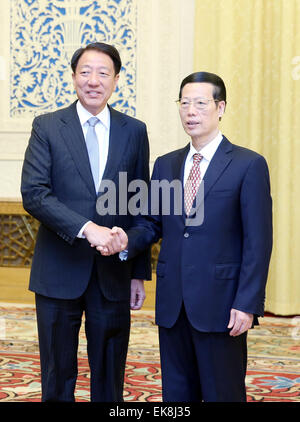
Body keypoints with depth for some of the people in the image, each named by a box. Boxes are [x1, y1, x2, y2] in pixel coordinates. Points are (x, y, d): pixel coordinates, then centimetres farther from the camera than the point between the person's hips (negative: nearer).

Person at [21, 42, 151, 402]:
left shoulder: (134, 131, 6)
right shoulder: (47, 127, 0)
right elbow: (33, 194, -10)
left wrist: (139, 273, 5)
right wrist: (86, 228, -22)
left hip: (113, 273, 2)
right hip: (60, 271, -1)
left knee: (110, 378, 10)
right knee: (57, 376, 9)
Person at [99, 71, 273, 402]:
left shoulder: (248, 165, -4)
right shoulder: (165, 165, 12)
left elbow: (258, 242, -7)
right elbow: (152, 224, 15)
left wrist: (247, 304, -13)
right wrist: (127, 241, -8)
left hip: (220, 305, -5)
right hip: (172, 304, 5)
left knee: (223, 393, 4)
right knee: (176, 393, 13)